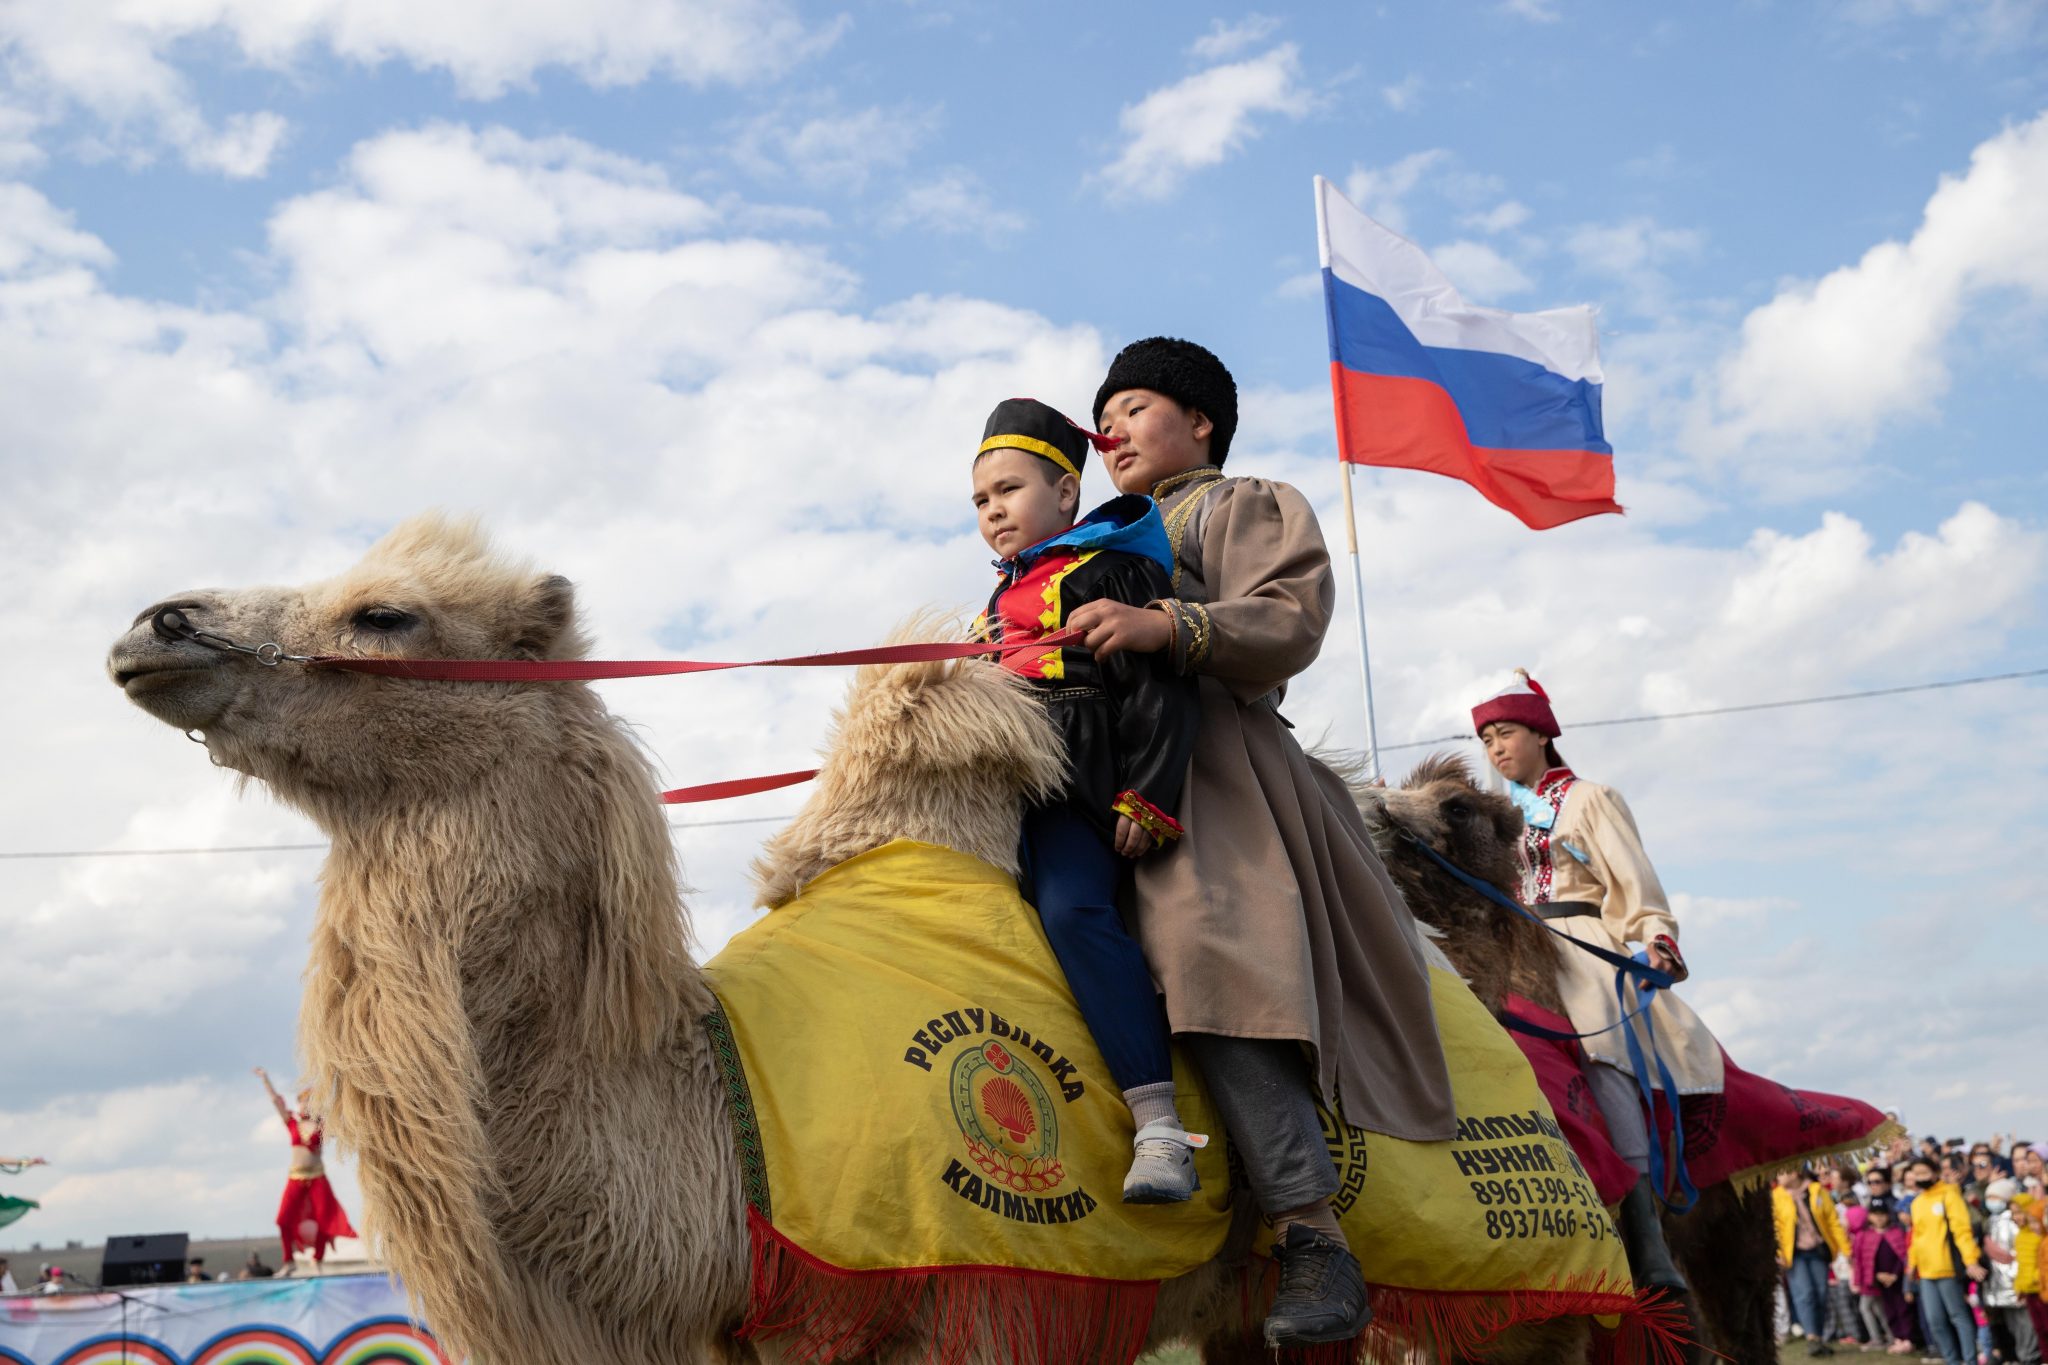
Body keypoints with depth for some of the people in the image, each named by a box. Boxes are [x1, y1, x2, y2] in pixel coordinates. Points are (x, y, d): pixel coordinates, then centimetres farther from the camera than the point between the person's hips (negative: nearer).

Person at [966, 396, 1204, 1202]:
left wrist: (1147, 798, -14)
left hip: (1081, 784, -9)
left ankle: (1158, 1126, -31)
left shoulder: (1111, 571, 3)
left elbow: (1160, 691, -7)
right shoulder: (1000, 600, 29)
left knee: (1073, 909, -28)